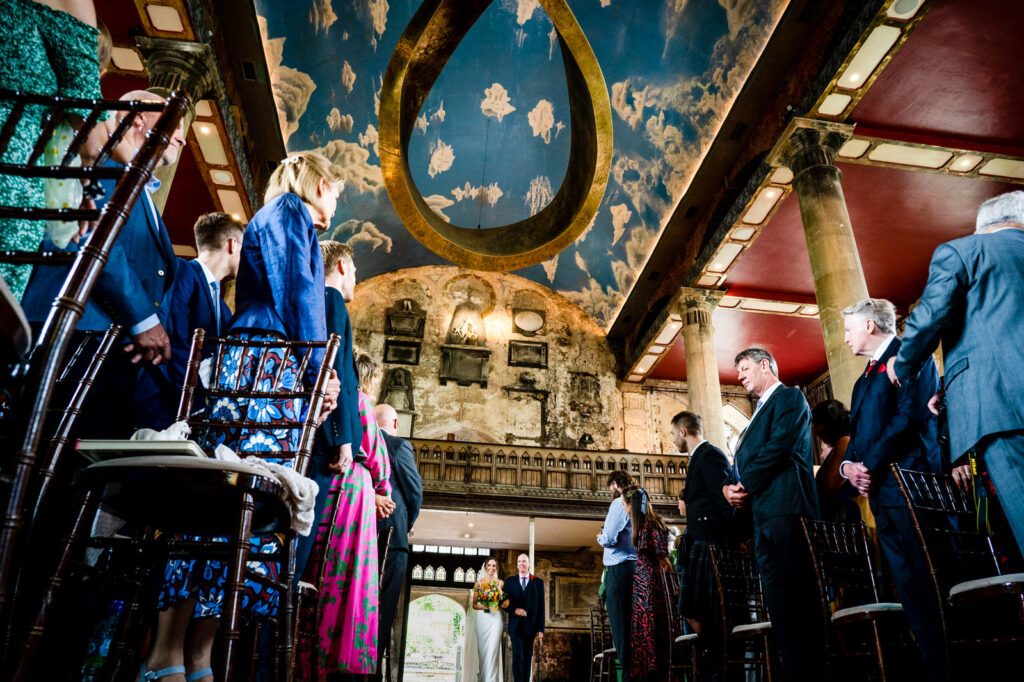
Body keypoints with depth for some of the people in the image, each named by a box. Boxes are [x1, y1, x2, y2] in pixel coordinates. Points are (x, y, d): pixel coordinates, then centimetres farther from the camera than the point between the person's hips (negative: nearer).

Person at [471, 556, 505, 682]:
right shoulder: (479, 582, 7)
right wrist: (482, 606, -13)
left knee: (493, 648, -8)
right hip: (482, 618, 1)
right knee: (482, 648, 3)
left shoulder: (501, 583, 7)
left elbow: (506, 602, 6)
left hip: (496, 618, -1)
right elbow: (474, 604, 7)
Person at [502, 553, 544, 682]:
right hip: (515, 626, -1)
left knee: (528, 658, 6)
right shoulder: (510, 582, 10)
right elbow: (505, 603, 8)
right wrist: (514, 610, -13)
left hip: (531, 626, 1)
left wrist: (540, 630, -3)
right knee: (518, 657, -10)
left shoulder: (538, 582, 7)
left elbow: (541, 607, 3)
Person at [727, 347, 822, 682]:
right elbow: (743, 463, 23)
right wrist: (730, 487, 2)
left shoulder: (789, 397, 3)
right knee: (779, 603, 7)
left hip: (786, 509, -9)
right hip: (762, 516, 9)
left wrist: (745, 485, -8)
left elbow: (780, 446, -13)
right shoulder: (760, 413, 29)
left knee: (793, 597, -11)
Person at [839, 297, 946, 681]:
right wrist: (848, 465, 0)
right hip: (881, 495, 8)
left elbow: (911, 416, -14)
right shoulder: (864, 380, 26)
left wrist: (870, 465, -14)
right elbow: (857, 435, 22)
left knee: (933, 587, -8)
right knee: (911, 591, 7)